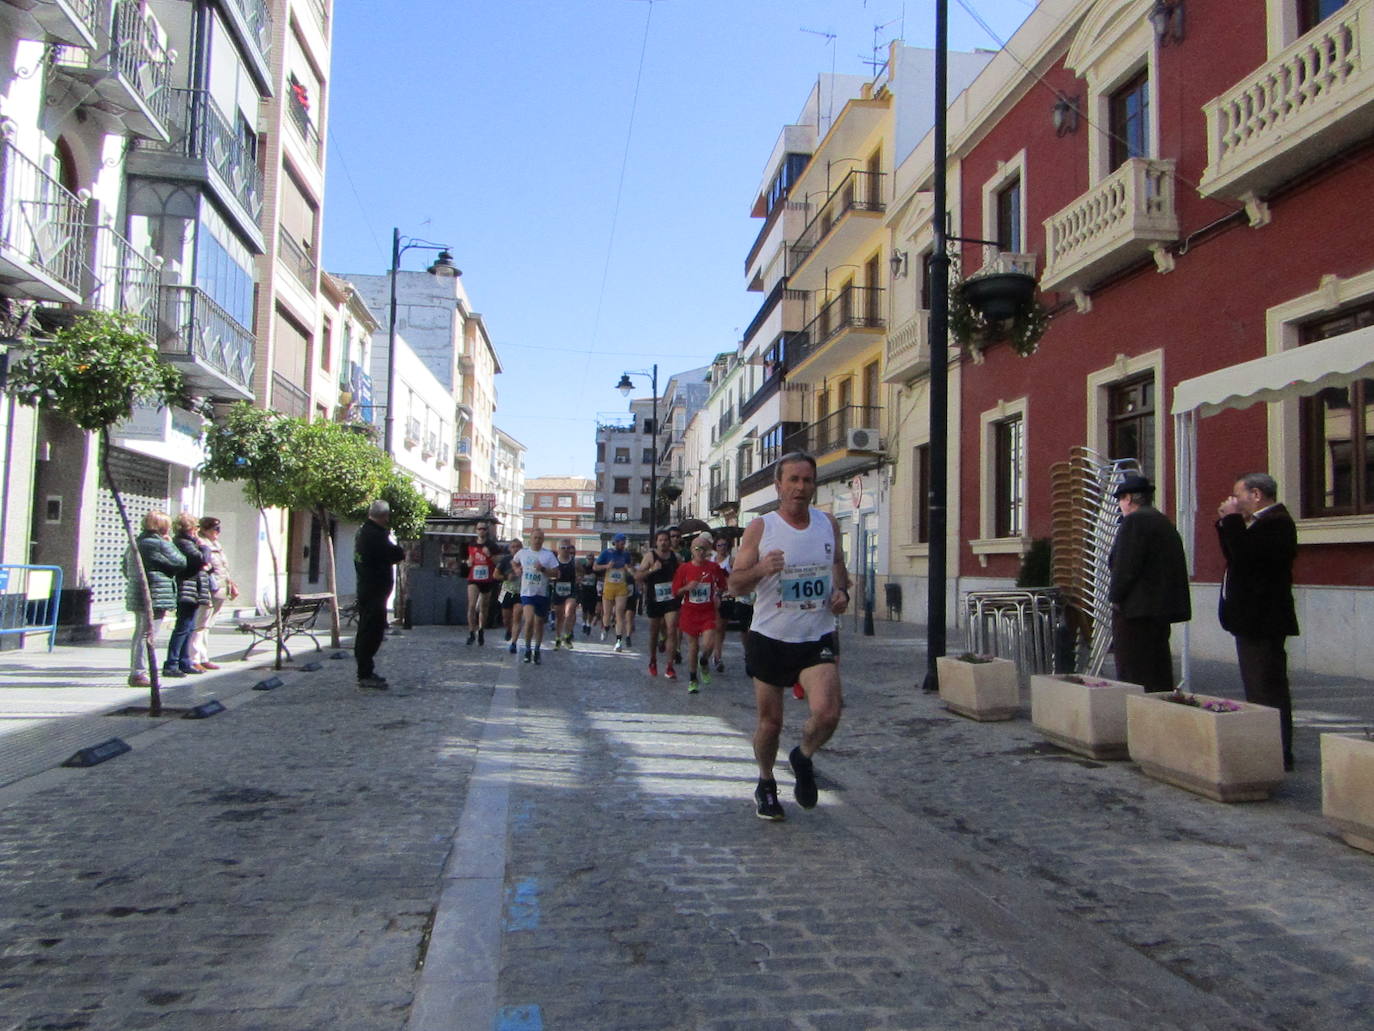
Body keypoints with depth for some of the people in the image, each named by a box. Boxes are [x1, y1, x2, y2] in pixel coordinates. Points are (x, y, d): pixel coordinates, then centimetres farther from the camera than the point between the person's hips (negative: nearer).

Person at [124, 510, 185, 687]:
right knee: (148, 636, -6)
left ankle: (135, 672, 23)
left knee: (139, 634, 16)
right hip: (155, 596, -10)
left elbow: (126, 569, 20)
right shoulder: (160, 544, -14)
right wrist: (171, 544, 1)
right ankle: (139, 673, -5)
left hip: (137, 596, 10)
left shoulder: (137, 543, 14)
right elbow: (181, 562, -9)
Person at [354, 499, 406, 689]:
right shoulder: (376, 534, -20)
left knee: (367, 631, 16)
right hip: (375, 590, -11)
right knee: (372, 632, -7)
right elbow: (395, 555, -18)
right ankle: (366, 675, -4)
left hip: (366, 587, 11)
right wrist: (401, 550, 0)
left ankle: (365, 672, 25)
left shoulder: (363, 530, 13)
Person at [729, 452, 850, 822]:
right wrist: (760, 569, -27)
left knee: (828, 712, -18)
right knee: (770, 721, 8)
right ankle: (766, 784, 35)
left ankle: (803, 759, 15)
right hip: (770, 638, -1)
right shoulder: (760, 528, -6)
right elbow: (735, 584, -6)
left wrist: (842, 591, -2)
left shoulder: (829, 524, 4)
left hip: (817, 638, 2)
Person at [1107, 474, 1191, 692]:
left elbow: (1126, 566, -19)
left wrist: (1115, 597, -9)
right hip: (1161, 607, 10)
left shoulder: (1134, 521, -13)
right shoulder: (1164, 521, 16)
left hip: (1136, 609, -10)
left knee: (1133, 673, -5)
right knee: (1158, 668, 15)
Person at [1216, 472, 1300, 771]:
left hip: (1263, 621, -11)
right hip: (1253, 620, 11)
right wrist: (1226, 523, 7)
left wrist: (1232, 520, -19)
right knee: (1257, 687, 16)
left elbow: (1245, 556, -27)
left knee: (1267, 689, -6)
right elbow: (1235, 556, 16)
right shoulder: (1261, 522, 17)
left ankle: (1279, 754, -1)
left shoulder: (1276, 523, -16)